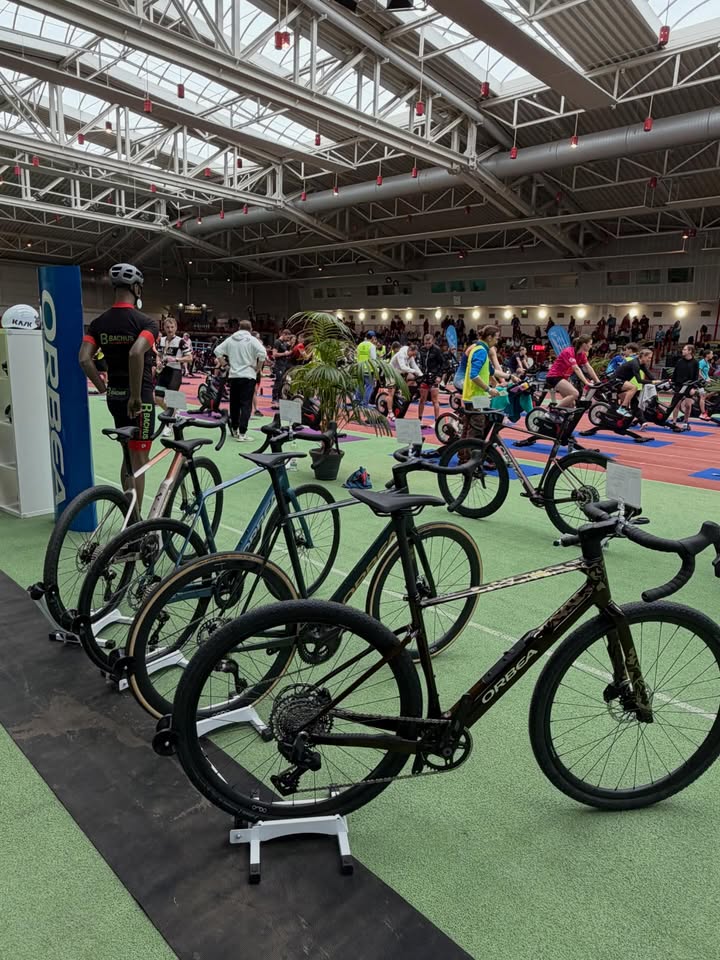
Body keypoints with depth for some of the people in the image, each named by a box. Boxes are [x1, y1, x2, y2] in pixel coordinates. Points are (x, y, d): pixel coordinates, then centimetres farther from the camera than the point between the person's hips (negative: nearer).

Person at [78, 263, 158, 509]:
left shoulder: (99, 323, 6)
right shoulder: (146, 322, -13)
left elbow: (84, 358, -5)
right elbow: (136, 353, -31)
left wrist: (104, 388, 3)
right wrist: (137, 396, -24)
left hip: (114, 396, 7)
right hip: (140, 398, -7)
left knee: (129, 456, 20)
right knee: (138, 460, 0)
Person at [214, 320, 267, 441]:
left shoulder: (230, 339, 9)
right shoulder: (252, 340, -6)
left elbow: (217, 351, 9)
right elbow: (262, 353, -19)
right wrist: (258, 368, -8)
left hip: (233, 375, 5)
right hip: (248, 376, -4)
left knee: (234, 403, 16)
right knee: (246, 405, -5)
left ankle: (234, 429, 26)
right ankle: (242, 433, -13)